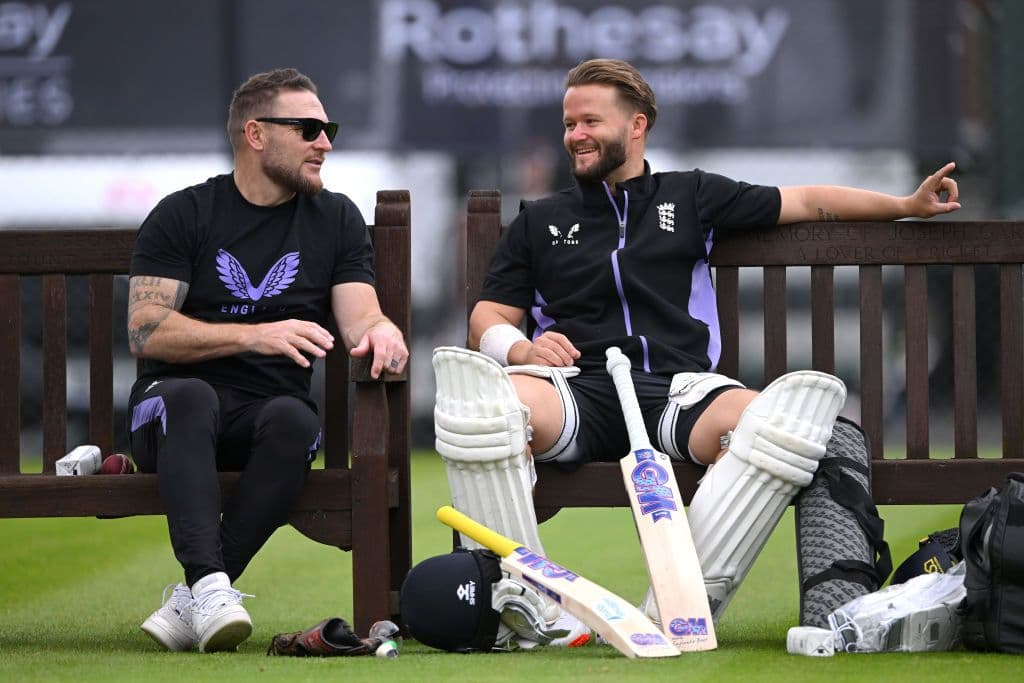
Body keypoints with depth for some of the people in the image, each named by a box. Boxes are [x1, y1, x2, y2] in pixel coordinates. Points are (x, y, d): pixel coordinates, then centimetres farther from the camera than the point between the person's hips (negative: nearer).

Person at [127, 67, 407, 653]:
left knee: (294, 420, -34)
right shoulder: (183, 215, 4)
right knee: (191, 396, -37)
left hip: (270, 409, 2)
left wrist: (382, 331, -23)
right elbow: (146, 332, -7)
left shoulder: (336, 220, 14)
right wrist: (253, 336, -19)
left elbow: (359, 318, 3)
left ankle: (192, 603, -35)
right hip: (172, 406, -2)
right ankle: (210, 585, -51)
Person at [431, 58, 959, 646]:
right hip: (578, 390, 0)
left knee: (770, 419, -37)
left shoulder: (694, 197, 26)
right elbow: (488, 320, 21)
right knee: (485, 397, -37)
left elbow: (809, 202, 27)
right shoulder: (539, 222, 27)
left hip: (678, 389, 0)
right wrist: (519, 348, -2)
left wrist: (908, 205, 20)